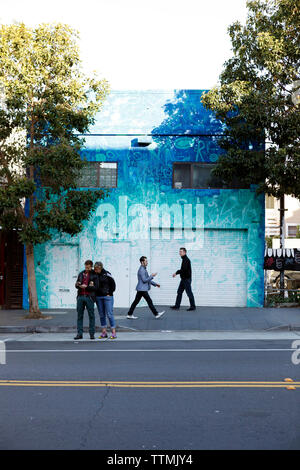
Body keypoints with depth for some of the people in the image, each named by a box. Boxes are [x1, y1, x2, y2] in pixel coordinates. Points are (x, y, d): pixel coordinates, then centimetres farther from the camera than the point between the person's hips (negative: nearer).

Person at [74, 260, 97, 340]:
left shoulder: (94, 275, 0)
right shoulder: (81, 274, 14)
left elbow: (96, 287, -9)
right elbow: (76, 285, 14)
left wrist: (86, 287, -18)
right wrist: (78, 284, -9)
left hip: (89, 297, -4)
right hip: (80, 297, 4)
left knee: (91, 315, 1)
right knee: (79, 315, 4)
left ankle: (92, 334, 8)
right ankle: (79, 333, 8)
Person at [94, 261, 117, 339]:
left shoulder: (106, 274, -9)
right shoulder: (95, 275, 5)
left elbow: (113, 284, -3)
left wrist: (110, 293, -5)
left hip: (107, 296, -5)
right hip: (98, 297, 5)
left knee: (109, 314, -6)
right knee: (101, 315, 8)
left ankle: (113, 333, -1)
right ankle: (104, 332, 16)